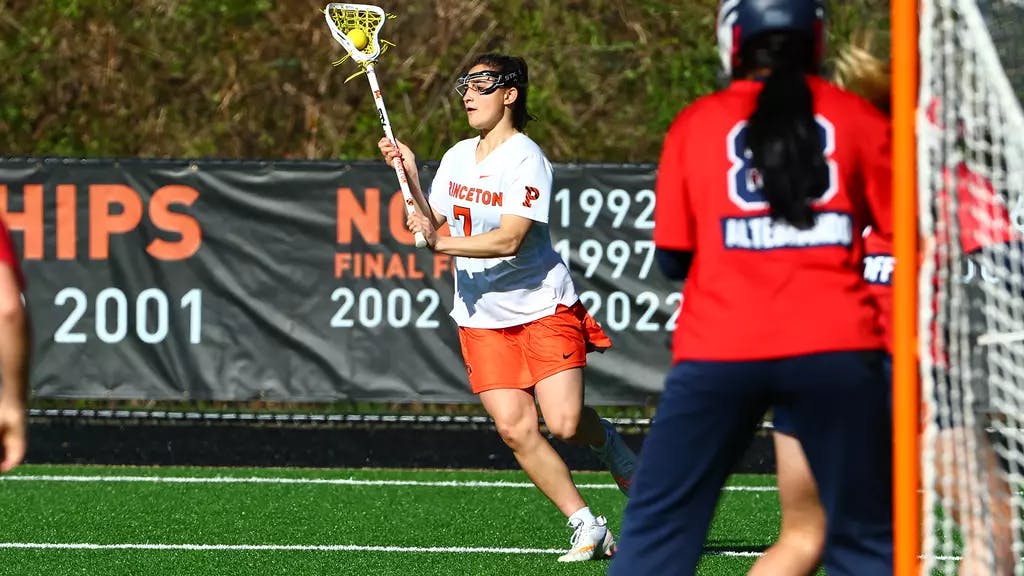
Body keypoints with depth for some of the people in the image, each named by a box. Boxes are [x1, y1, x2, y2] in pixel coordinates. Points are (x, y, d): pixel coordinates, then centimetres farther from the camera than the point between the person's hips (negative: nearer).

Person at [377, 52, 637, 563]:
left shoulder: (526, 159, -13)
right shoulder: (457, 157, 8)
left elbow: (510, 239, -22)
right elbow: (429, 224, 12)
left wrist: (442, 243, -29)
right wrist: (410, 176, -1)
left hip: (543, 308, -5)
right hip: (481, 318, 5)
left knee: (563, 423, -17)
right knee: (515, 427, -10)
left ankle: (606, 440, 20)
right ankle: (588, 529, -3)